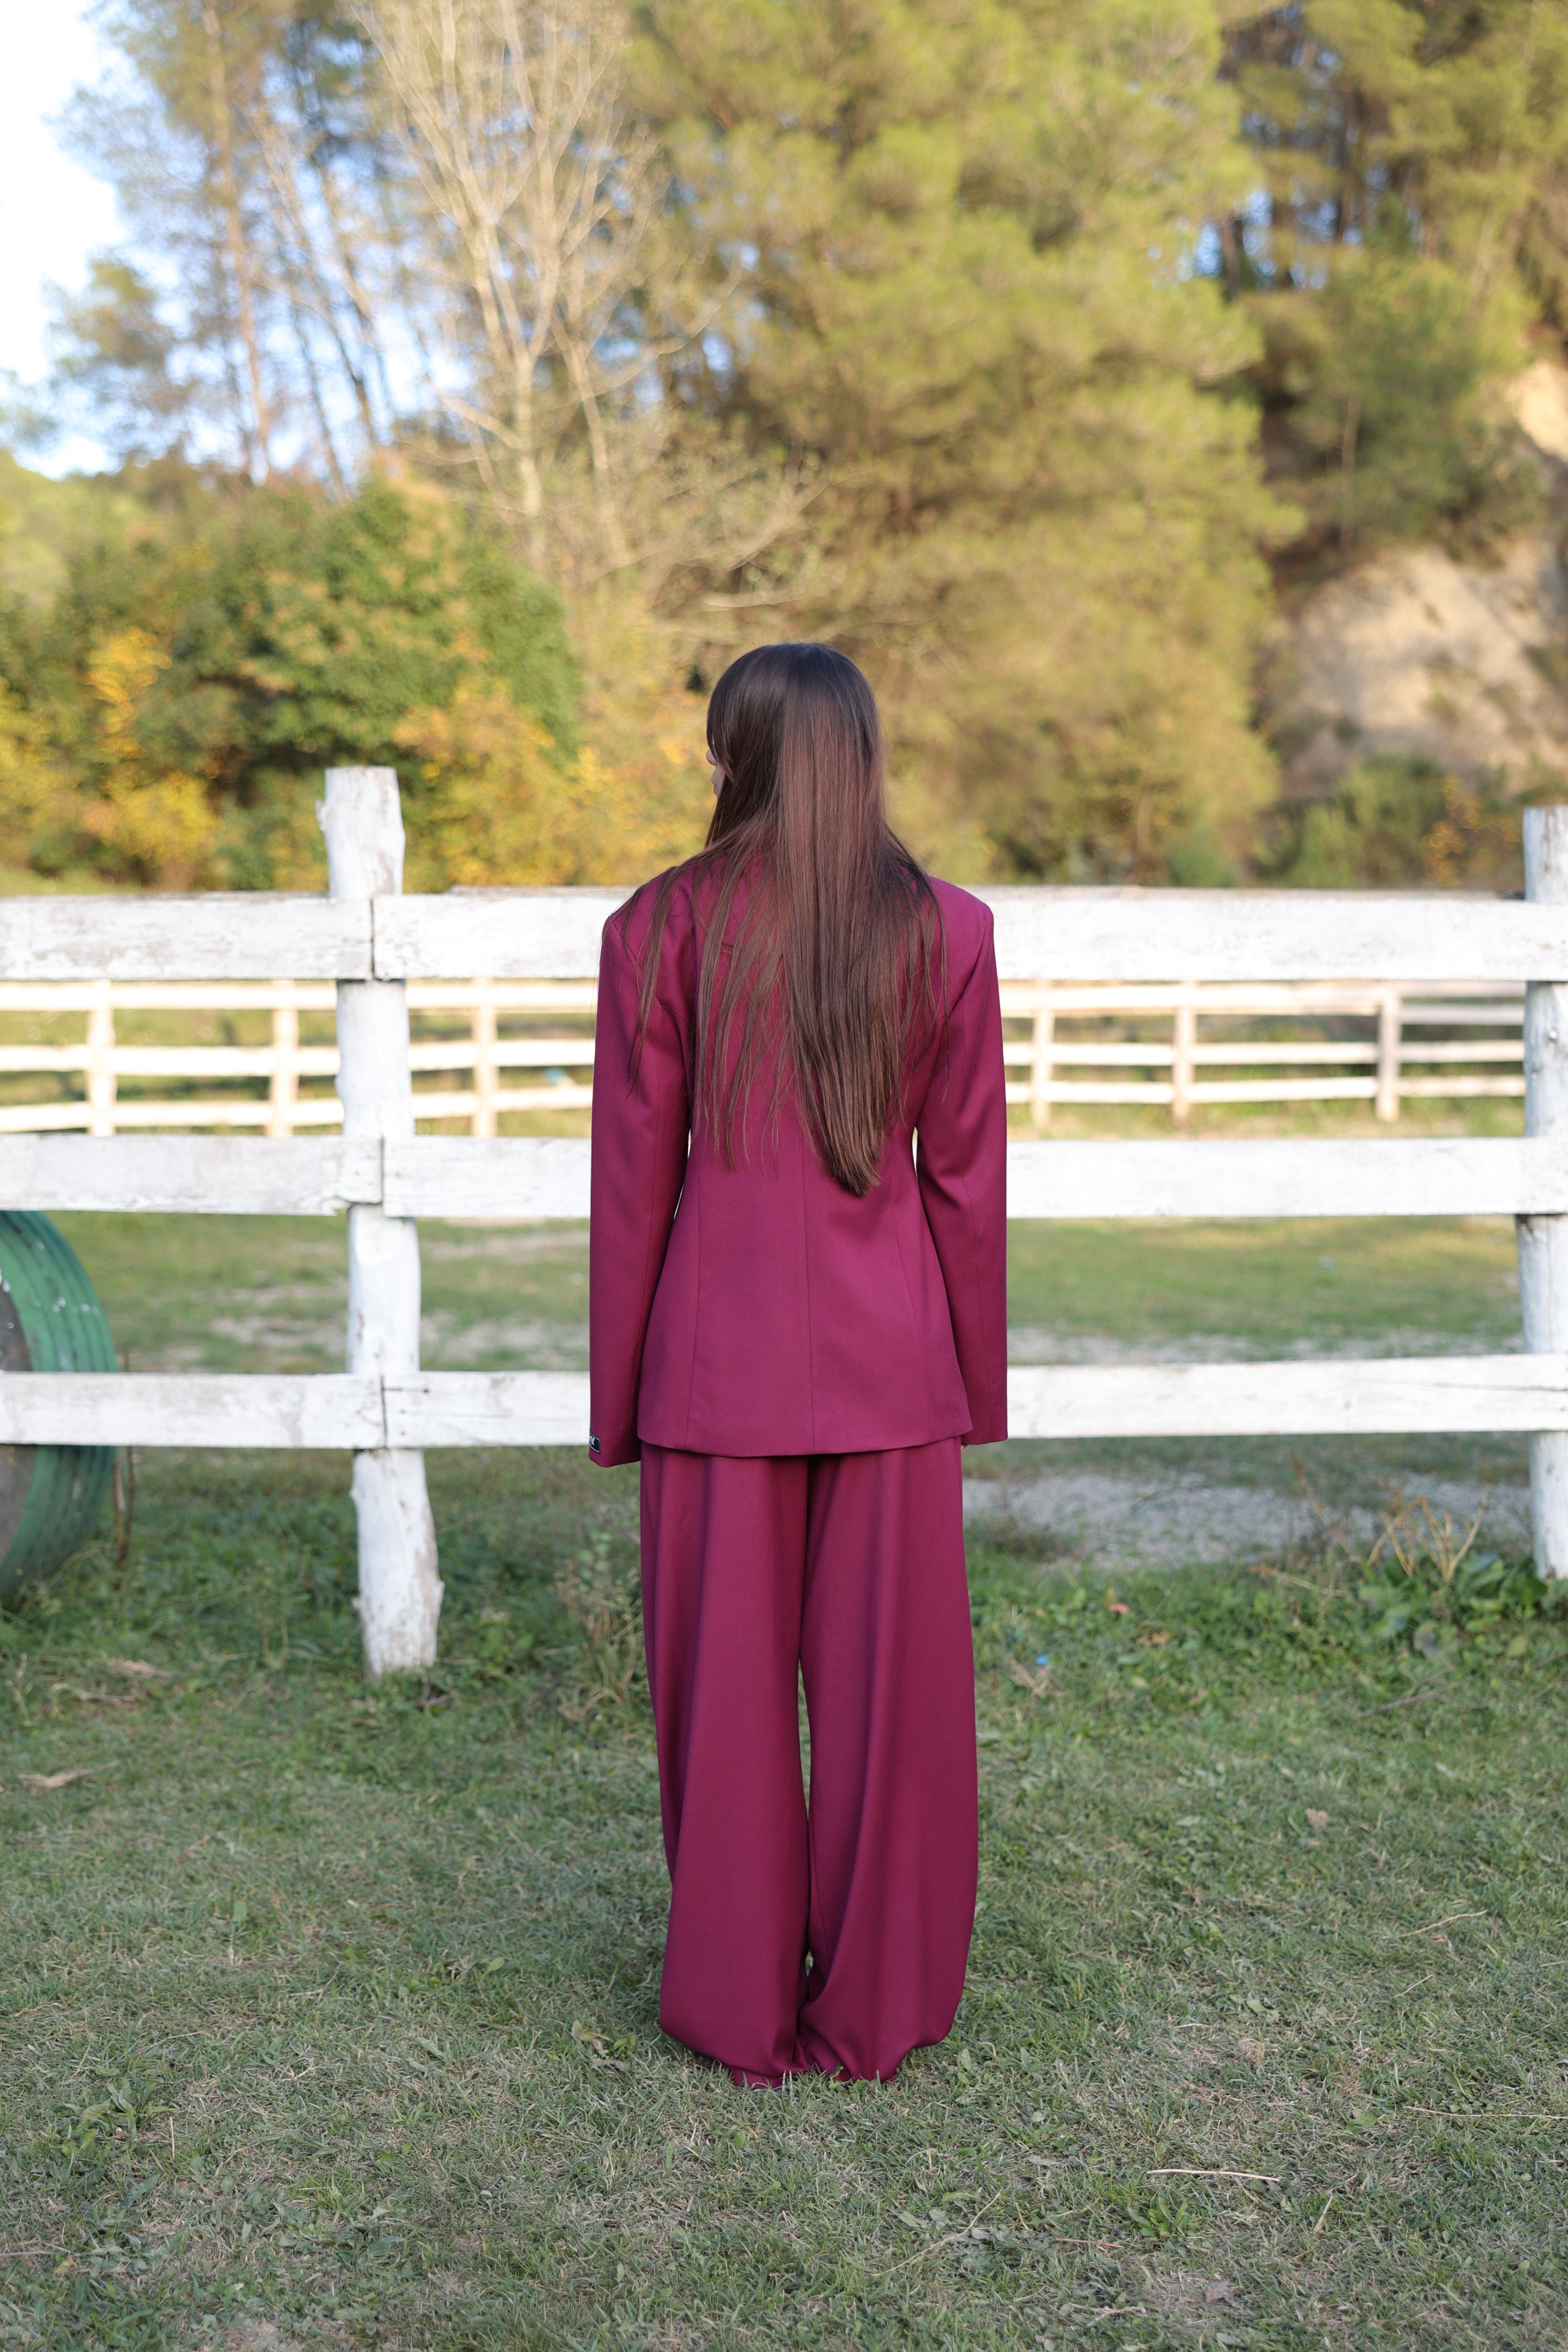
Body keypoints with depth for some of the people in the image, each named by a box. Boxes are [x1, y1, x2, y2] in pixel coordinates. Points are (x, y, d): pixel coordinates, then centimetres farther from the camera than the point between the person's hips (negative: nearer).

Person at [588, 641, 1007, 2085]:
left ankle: (741, 2013, 25)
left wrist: (615, 1397, 6)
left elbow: (632, 1182, -3)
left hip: (717, 1364, -1)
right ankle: (879, 2007, 25)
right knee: (889, 1690, 12)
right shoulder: (949, 931, -2)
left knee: (726, 1692, 11)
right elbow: (969, 1181, 1)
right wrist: (980, 1390, 10)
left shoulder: (659, 931, -6)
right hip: (891, 1365, 1)